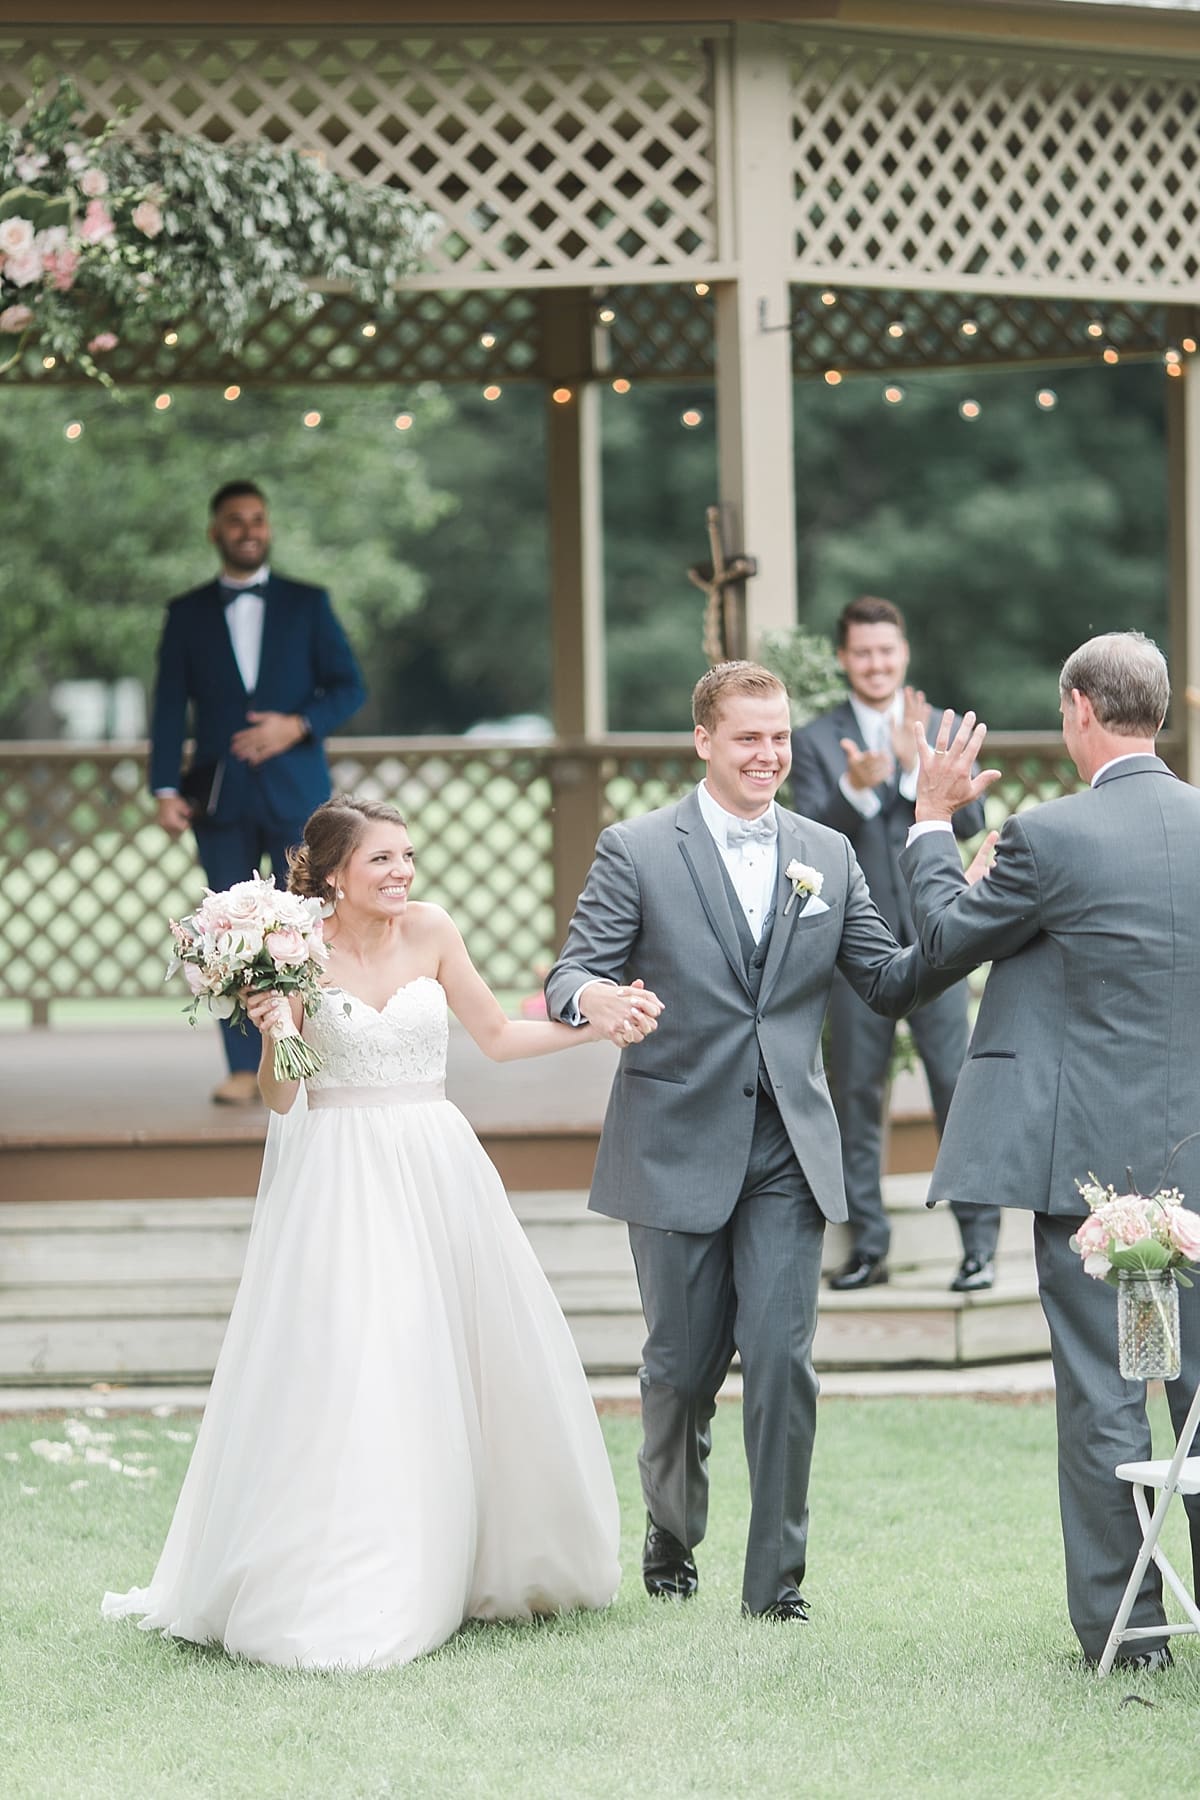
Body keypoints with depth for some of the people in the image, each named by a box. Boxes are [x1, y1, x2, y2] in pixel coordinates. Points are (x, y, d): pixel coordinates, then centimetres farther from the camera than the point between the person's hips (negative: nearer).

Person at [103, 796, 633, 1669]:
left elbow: (497, 1034, 14)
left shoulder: (431, 931, 2)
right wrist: (274, 1031, -20)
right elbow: (280, 1099, -2)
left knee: (469, 1368, 7)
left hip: (436, 1171, 4)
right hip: (340, 1179, -4)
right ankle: (336, 1598, -2)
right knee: (340, 1382, -8)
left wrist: (600, 1024, 7)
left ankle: (463, 1568, 22)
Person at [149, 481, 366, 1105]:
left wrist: (298, 725, -12)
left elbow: (349, 688, 6)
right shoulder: (187, 614, 10)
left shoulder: (307, 604, 9)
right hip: (220, 796, 1)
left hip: (295, 791, -1)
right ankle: (244, 1071, -3)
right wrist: (165, 788, -6)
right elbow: (170, 705, 5)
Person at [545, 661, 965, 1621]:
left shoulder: (828, 856, 9)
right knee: (683, 1364, 8)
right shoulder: (636, 851, -2)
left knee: (782, 1361, -7)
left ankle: (777, 1575, 1)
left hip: (789, 1153, 2)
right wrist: (593, 997, -32)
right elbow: (572, 973, -7)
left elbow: (890, 983, 8)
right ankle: (672, 1540, 32)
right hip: (678, 1147, -2)